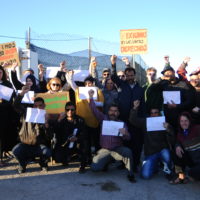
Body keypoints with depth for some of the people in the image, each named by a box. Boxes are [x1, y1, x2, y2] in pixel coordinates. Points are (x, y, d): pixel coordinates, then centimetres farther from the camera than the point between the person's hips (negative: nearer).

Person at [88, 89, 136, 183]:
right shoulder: (104, 118, 7)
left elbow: (128, 138, -7)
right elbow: (94, 110, -3)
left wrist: (125, 133, -31)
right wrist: (91, 97, -17)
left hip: (118, 149, -1)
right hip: (104, 150, 1)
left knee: (127, 151, -34)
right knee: (95, 167, -18)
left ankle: (130, 174, -12)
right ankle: (106, 161, 17)